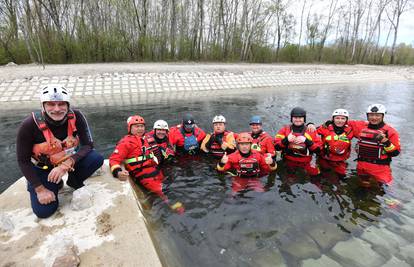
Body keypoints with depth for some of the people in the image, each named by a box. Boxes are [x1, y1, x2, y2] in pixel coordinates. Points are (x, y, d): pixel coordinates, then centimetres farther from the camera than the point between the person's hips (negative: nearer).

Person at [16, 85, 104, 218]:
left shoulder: (76, 117, -22)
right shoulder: (29, 125, -25)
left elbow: (88, 145, -18)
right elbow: (23, 161, -15)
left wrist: (66, 165, -33)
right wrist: (40, 189, -17)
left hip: (69, 161, 2)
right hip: (43, 168, -1)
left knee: (97, 158, -26)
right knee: (44, 211, -11)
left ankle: (74, 181, 4)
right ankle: (56, 184, 22)